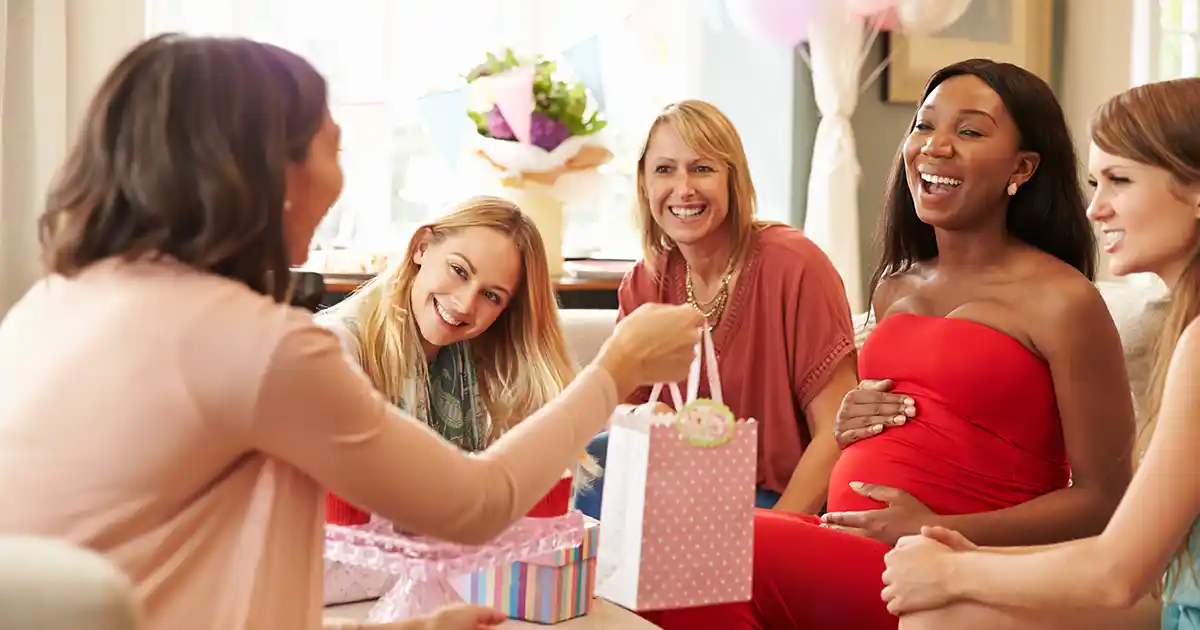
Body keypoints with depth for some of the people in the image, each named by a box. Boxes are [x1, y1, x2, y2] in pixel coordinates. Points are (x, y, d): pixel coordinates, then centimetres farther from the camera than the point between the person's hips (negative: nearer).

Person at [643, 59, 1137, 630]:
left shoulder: (1062, 300, -4)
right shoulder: (893, 286, 16)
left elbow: (1104, 500, -6)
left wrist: (938, 530, -14)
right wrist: (852, 425, 7)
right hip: (843, 542, 6)